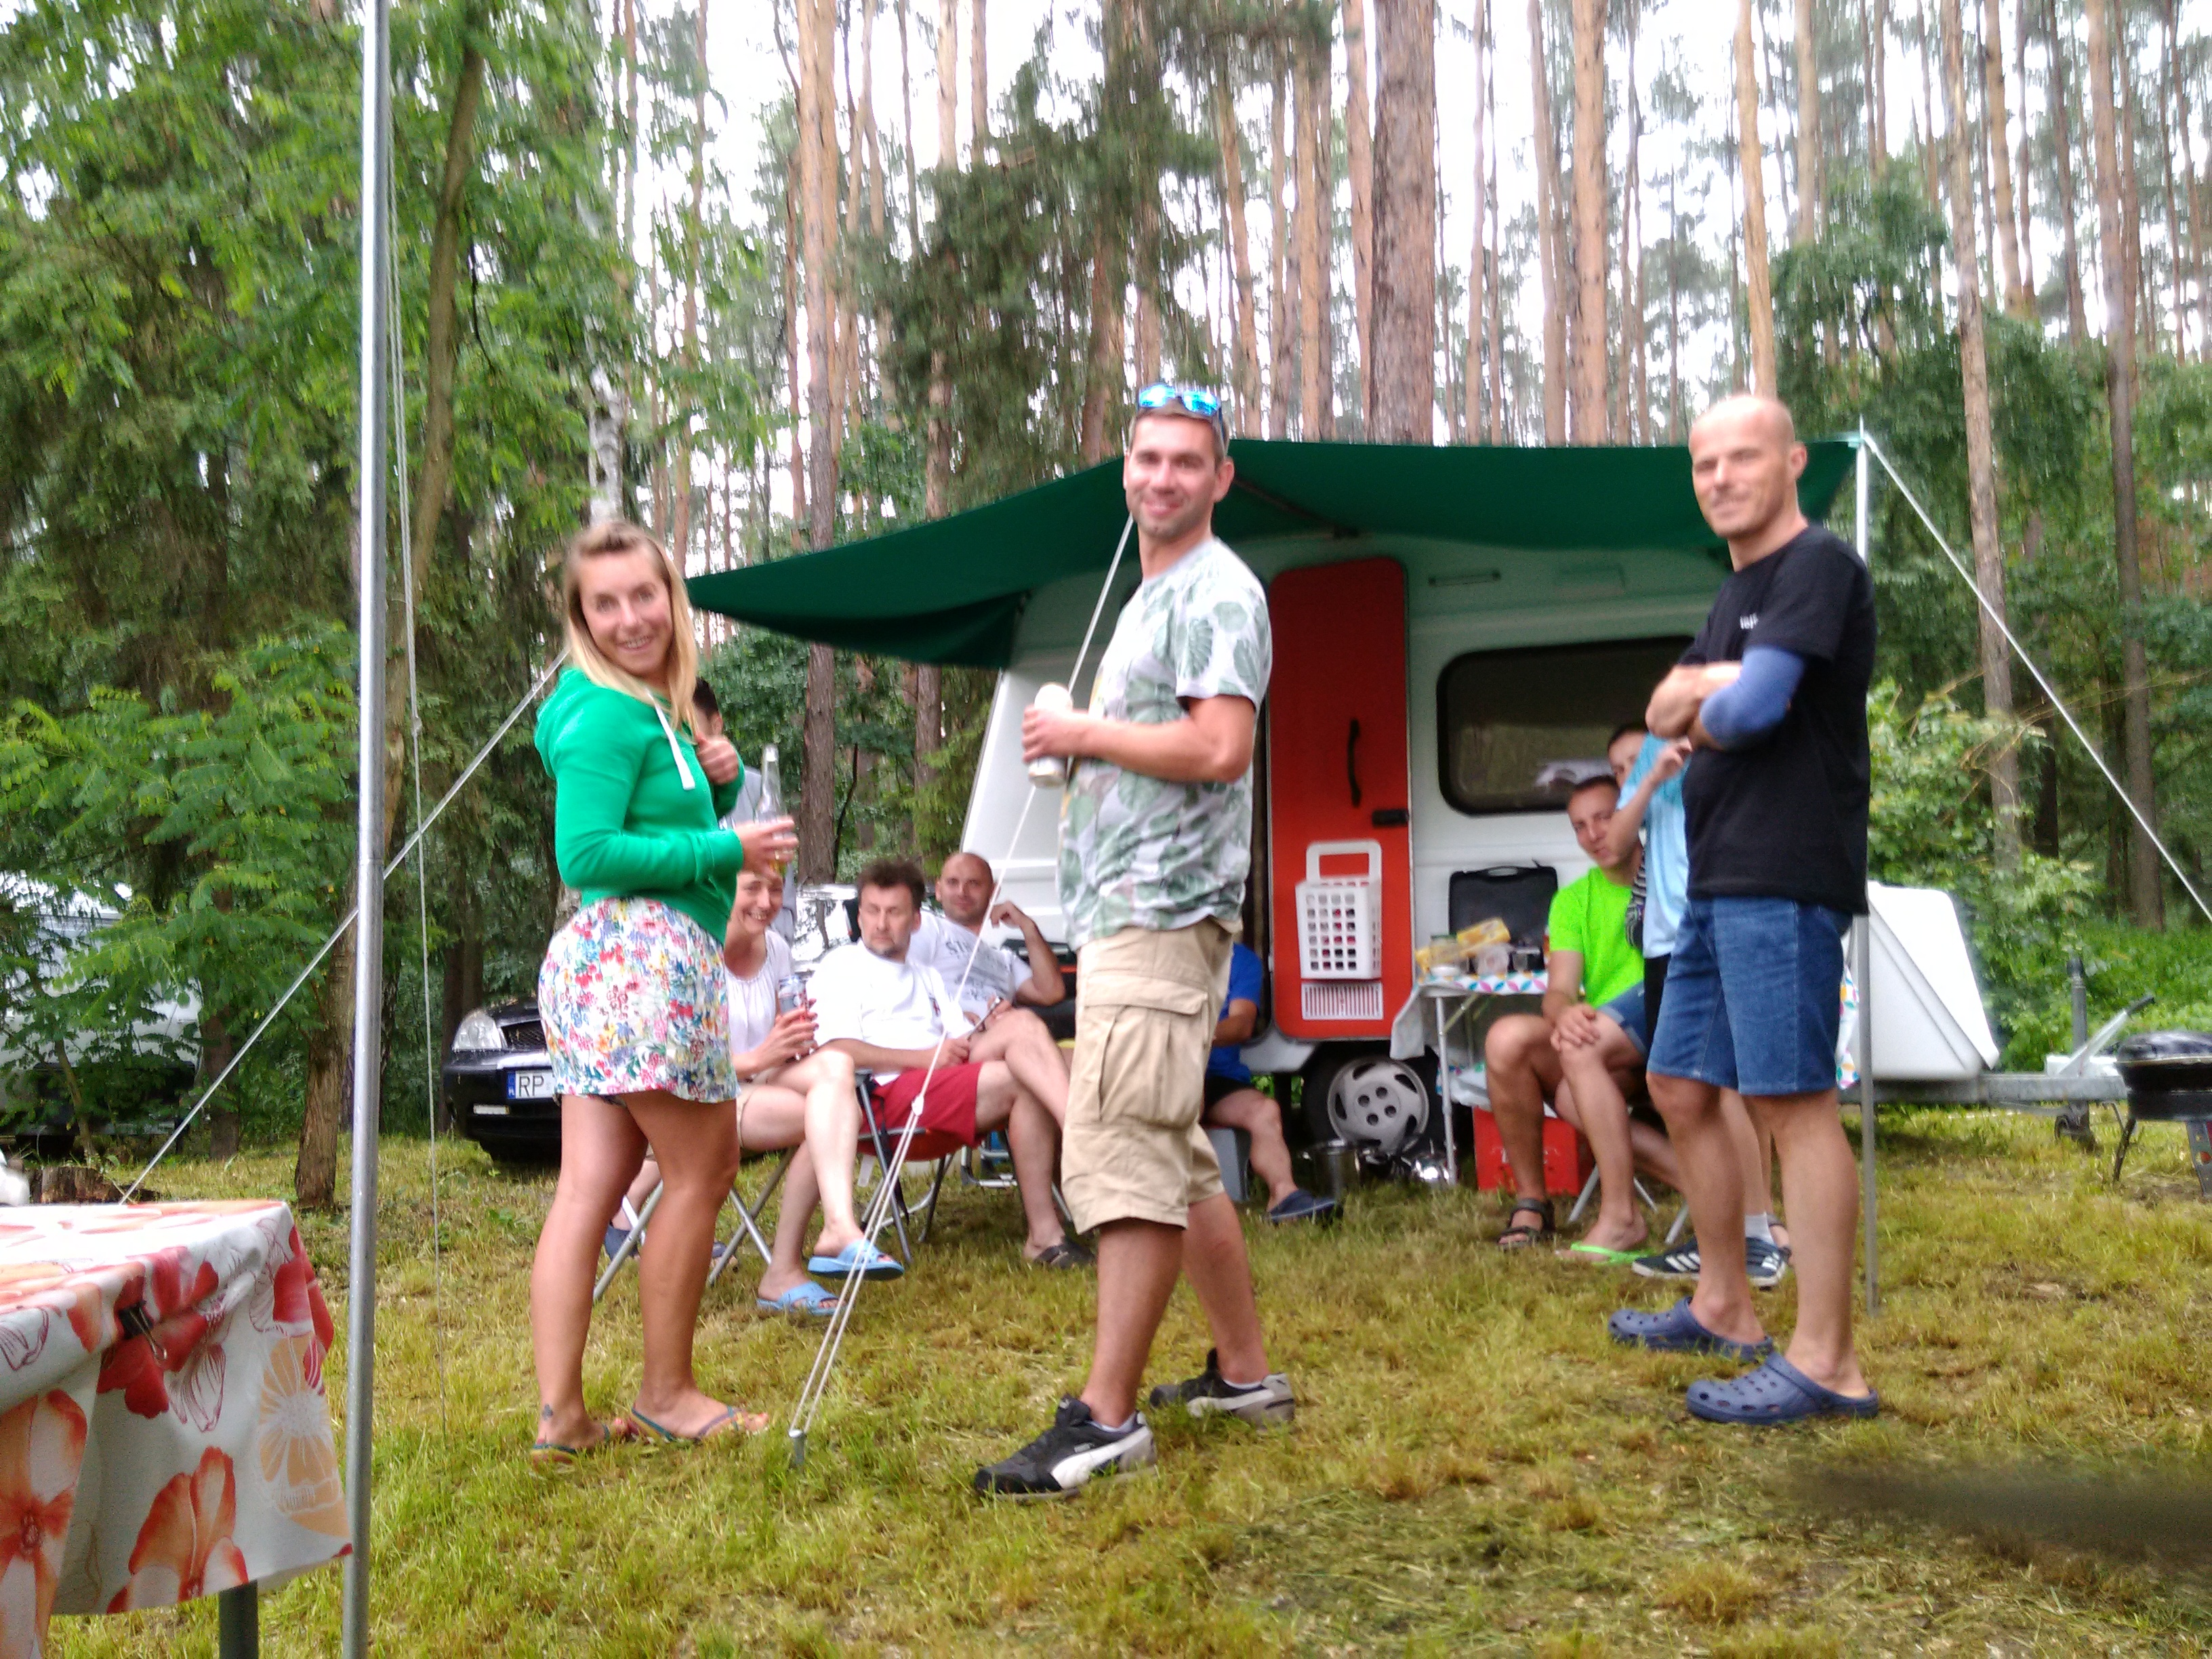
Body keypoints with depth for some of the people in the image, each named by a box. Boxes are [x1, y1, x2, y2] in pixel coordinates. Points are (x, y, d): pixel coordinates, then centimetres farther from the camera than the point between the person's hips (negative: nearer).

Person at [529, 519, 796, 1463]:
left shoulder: (658, 707, 20)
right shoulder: (609, 713, -11)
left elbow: (662, 822, 27)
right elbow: (585, 853, -18)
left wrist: (720, 780, 6)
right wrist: (726, 850, -15)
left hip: (596, 959, 9)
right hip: (645, 951, -9)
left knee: (588, 1184, 4)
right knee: (702, 1167, 1)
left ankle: (560, 1414, 4)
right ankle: (665, 1394, 11)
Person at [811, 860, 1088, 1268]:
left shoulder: (928, 977, 34)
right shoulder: (841, 966, 12)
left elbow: (964, 1041, 22)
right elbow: (836, 1050, -5)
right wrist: (925, 1058, -10)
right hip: (886, 1094, -7)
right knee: (1022, 1081, -28)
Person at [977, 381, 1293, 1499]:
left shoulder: (1218, 593, -9)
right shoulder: (1149, 598, 24)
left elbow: (1218, 747, -22)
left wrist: (1083, 733, -12)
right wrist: (1072, 750, 14)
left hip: (1163, 913, -11)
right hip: (1123, 911, 11)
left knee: (1121, 1156, -12)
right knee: (1173, 1157, 15)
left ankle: (1107, 1417, -9)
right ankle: (1244, 1373, 25)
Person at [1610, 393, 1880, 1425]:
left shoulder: (1818, 566, -7)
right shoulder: (1737, 592, 23)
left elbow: (1754, 706, -18)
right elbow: (1664, 711, 14)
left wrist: (1707, 707, 3)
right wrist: (1711, 687, -7)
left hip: (1784, 878, -10)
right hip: (1721, 878, 10)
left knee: (1791, 1100, -12)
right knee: (1680, 1089, 14)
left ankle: (1826, 1362, -9)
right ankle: (1724, 1309, 26)